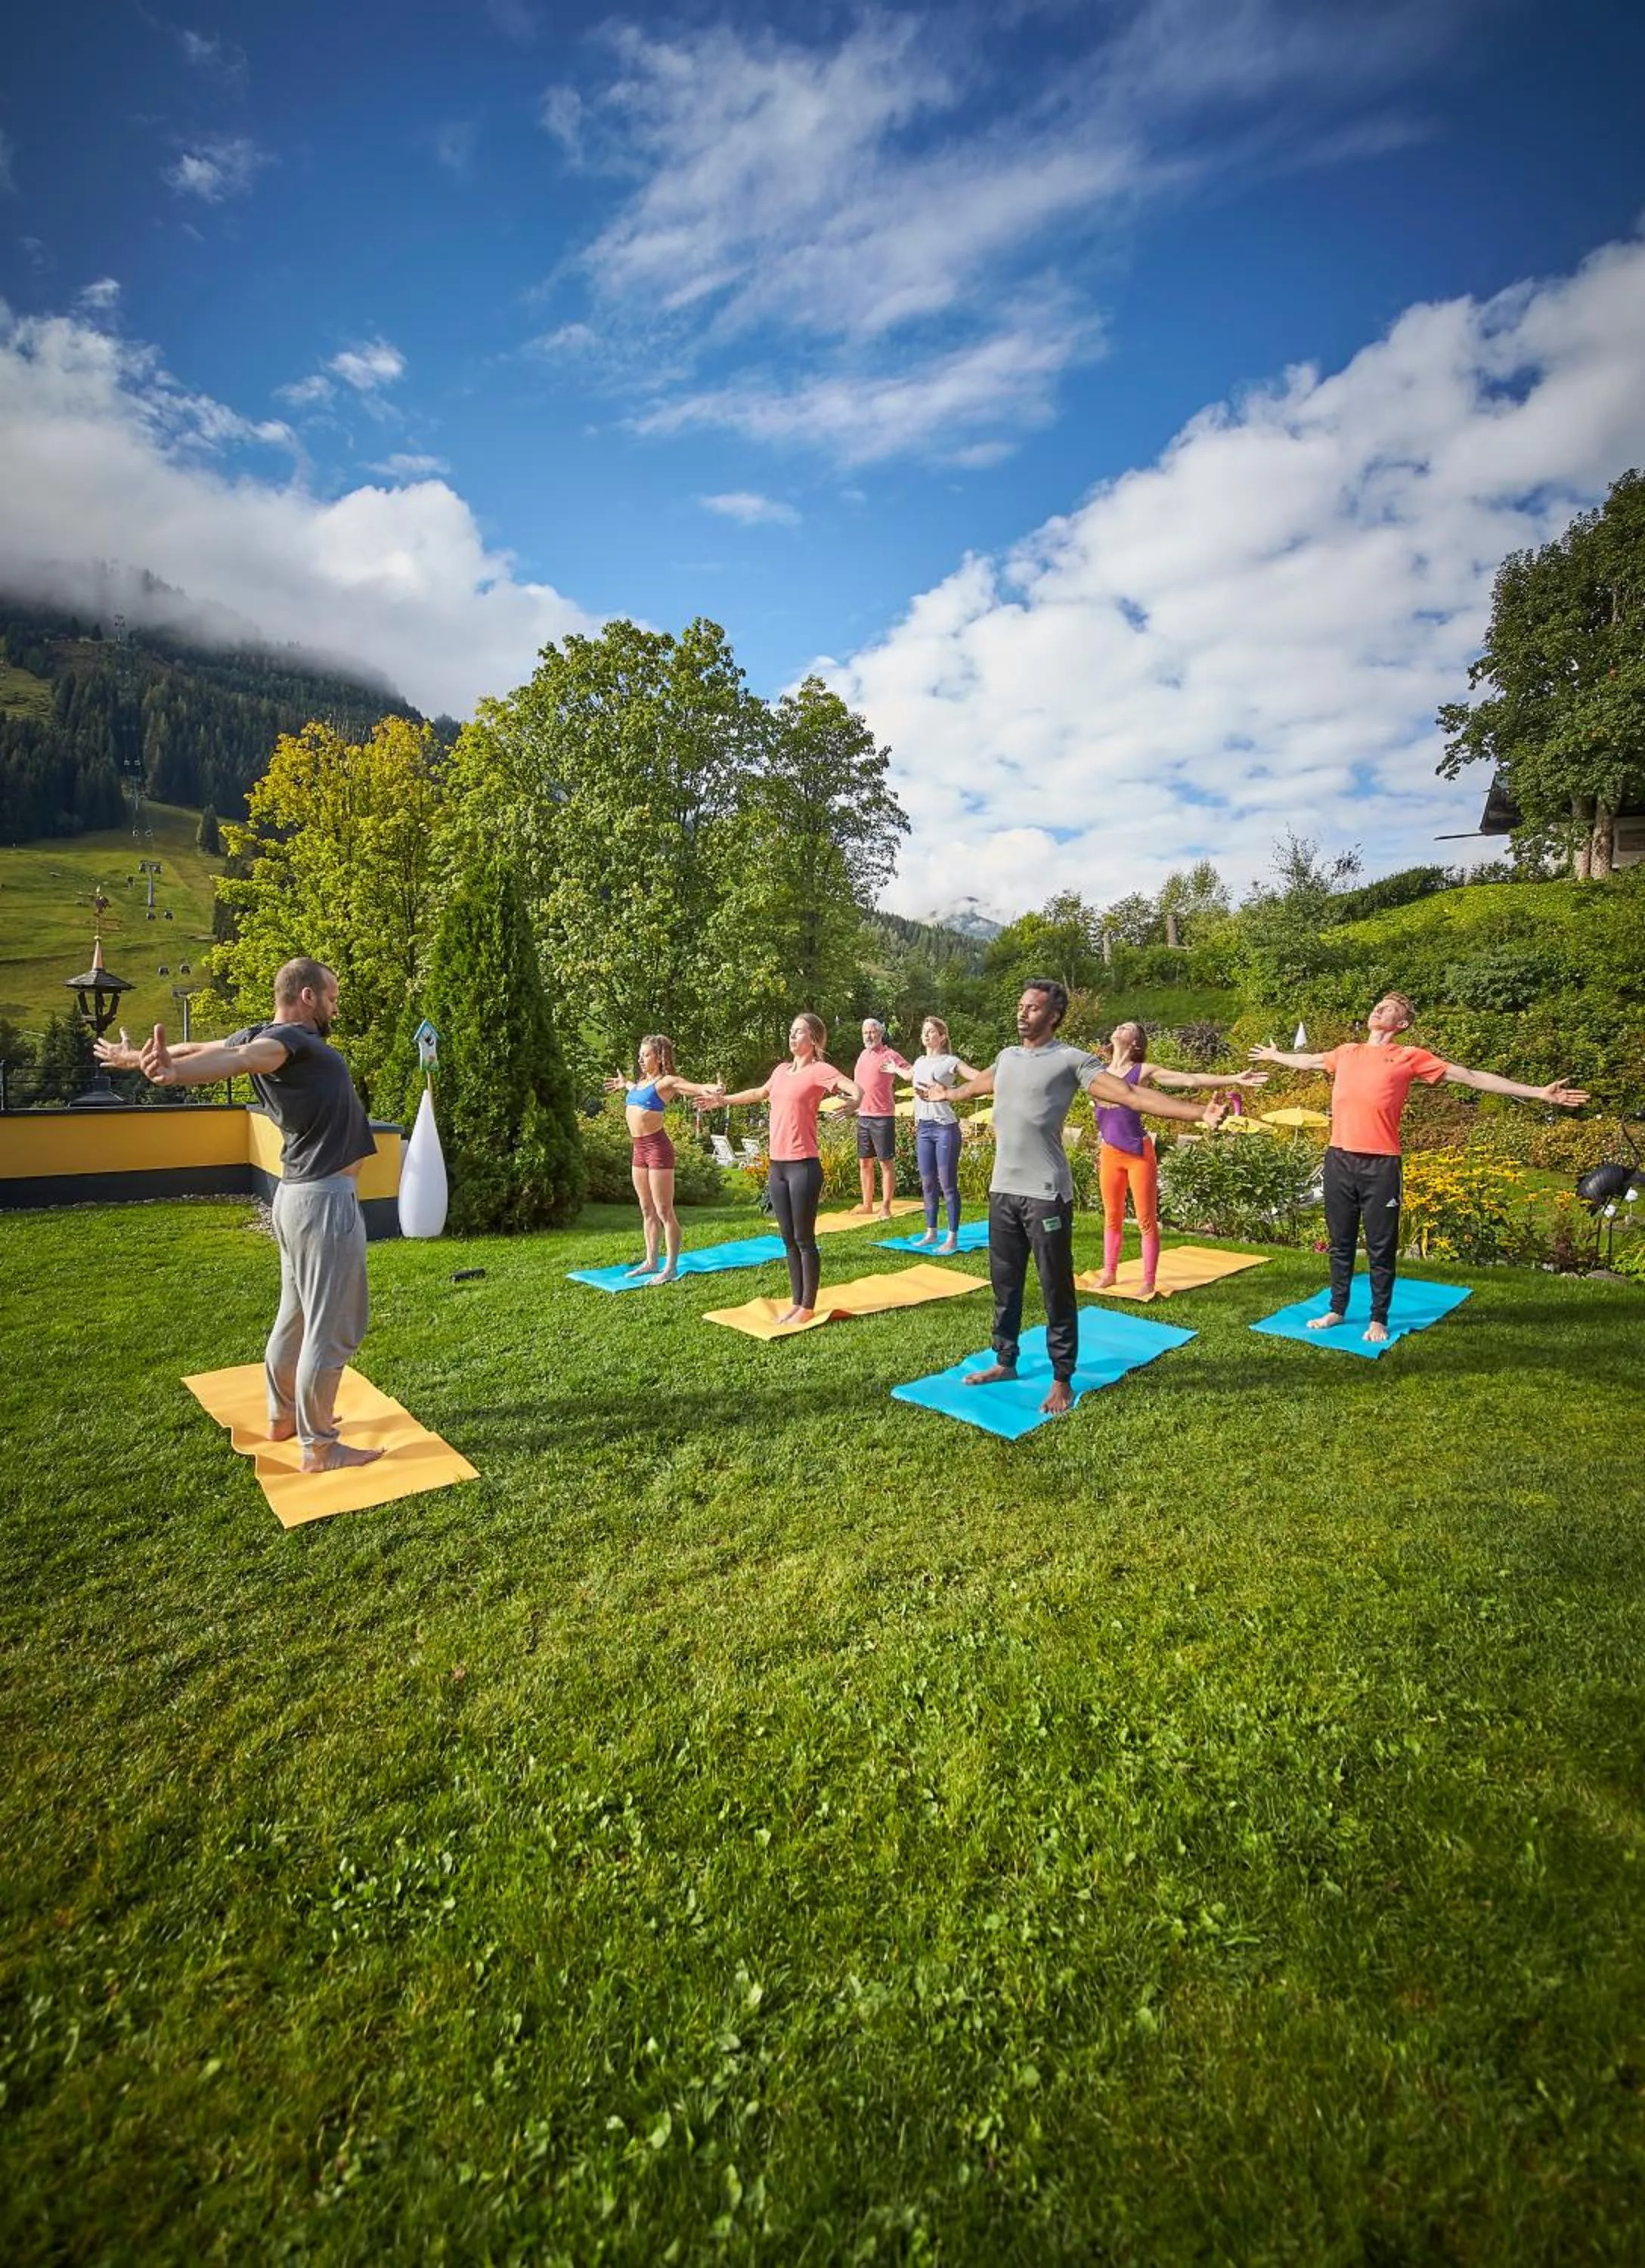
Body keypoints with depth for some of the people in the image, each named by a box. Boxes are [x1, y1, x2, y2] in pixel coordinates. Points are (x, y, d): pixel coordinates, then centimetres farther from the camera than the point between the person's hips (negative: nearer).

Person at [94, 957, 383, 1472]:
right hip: (325, 1198, -10)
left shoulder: (260, 1034, 10)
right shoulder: (291, 1038, -15)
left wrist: (139, 1056, 38)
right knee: (333, 1326, -3)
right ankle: (318, 1447, 5)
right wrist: (173, 1073, -53)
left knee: (297, 1314, 20)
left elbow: (201, 1049, 22)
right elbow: (240, 1059, -34)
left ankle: (282, 1417, 35)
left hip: (298, 1195, 10)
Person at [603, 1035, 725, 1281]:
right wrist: (624, 1085, 52)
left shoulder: (667, 1081, -8)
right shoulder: (642, 1082, 15)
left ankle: (671, 1267, 3)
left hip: (657, 1147, -9)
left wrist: (711, 1092, -44)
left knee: (664, 1211, -4)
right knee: (647, 1210, 16)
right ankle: (651, 1261, 26)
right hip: (639, 1149, 9)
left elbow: (695, 1087, -24)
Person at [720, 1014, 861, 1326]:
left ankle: (808, 1308, 11)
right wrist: (724, 1100, 40)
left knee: (804, 1239, 0)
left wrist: (851, 1102, -45)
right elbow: (760, 1093, 35)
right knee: (788, 1239, 13)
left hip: (803, 1165, -7)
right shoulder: (781, 1070, 14)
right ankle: (796, 1303, 23)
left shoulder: (820, 1070, -7)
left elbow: (856, 1089, -23)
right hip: (777, 1165, 7)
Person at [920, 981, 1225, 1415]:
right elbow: (977, 1085, 35)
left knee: (1056, 1289, 4)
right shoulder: (1006, 1057, 12)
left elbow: (1130, 1094, -15)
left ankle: (1062, 1380, 15)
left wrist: (1198, 1114, -25)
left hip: (1046, 1194, -6)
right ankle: (1005, 1362, 31)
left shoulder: (1071, 1059, -7)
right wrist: (944, 1094, 53)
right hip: (1002, 1190, 6)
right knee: (1005, 1283, 16)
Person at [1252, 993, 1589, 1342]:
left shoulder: (1410, 1057, 3)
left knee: (1381, 1247, 4)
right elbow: (1309, 1061, 35)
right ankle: (1336, 1310, 24)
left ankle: (1378, 1320, 16)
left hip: (1380, 1165, -3)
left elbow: (1471, 1077, 3)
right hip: (1339, 1159, 4)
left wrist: (1537, 1093, 1)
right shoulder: (1347, 1052, 15)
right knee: (1340, 1242, 12)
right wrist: (1275, 1056, 50)